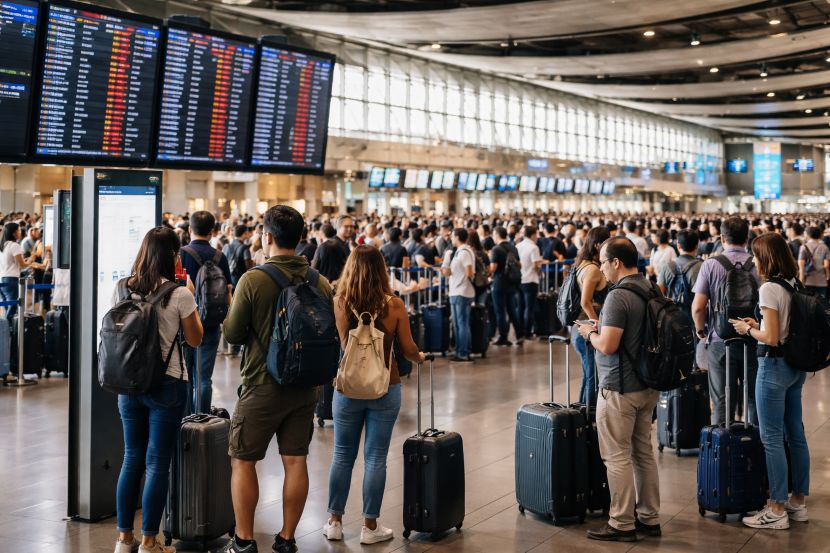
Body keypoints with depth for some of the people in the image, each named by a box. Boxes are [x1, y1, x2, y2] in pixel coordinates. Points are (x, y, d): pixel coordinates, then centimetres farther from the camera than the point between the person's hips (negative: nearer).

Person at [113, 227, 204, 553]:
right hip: (167, 383, -4)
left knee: (132, 459, 14)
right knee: (158, 463, 4)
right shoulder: (179, 294, -12)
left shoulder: (122, 290, 1)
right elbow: (194, 340, -2)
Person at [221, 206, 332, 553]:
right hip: (305, 387, 4)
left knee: (243, 461, 9)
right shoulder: (321, 283, -1)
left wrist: (232, 311, 12)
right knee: (295, 461, 10)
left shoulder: (253, 280, -14)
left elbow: (232, 335, -7)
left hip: (262, 385, -4)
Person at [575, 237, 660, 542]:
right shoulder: (651, 290, 7)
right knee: (643, 452, 15)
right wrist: (603, 329, 15)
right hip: (648, 385, 9)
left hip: (620, 388, -9)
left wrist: (590, 333, -4)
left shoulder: (618, 296, -20)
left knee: (618, 456, 0)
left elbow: (608, 345, -23)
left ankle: (622, 524, 6)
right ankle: (649, 518, 23)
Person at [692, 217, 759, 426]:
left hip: (720, 341, -1)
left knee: (722, 402, 6)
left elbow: (698, 307, -10)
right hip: (753, 340, 1)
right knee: (755, 399, 13)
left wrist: (701, 330, 8)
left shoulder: (711, 265, -7)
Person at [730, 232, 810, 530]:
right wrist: (758, 325, 11)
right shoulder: (794, 285, 6)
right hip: (796, 365, 9)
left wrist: (748, 329, -3)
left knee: (772, 438, -1)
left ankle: (777, 510, 6)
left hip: (774, 365, -9)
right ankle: (799, 502, 25)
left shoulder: (769, 288, -18)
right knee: (795, 434, 15)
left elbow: (771, 338, -20)